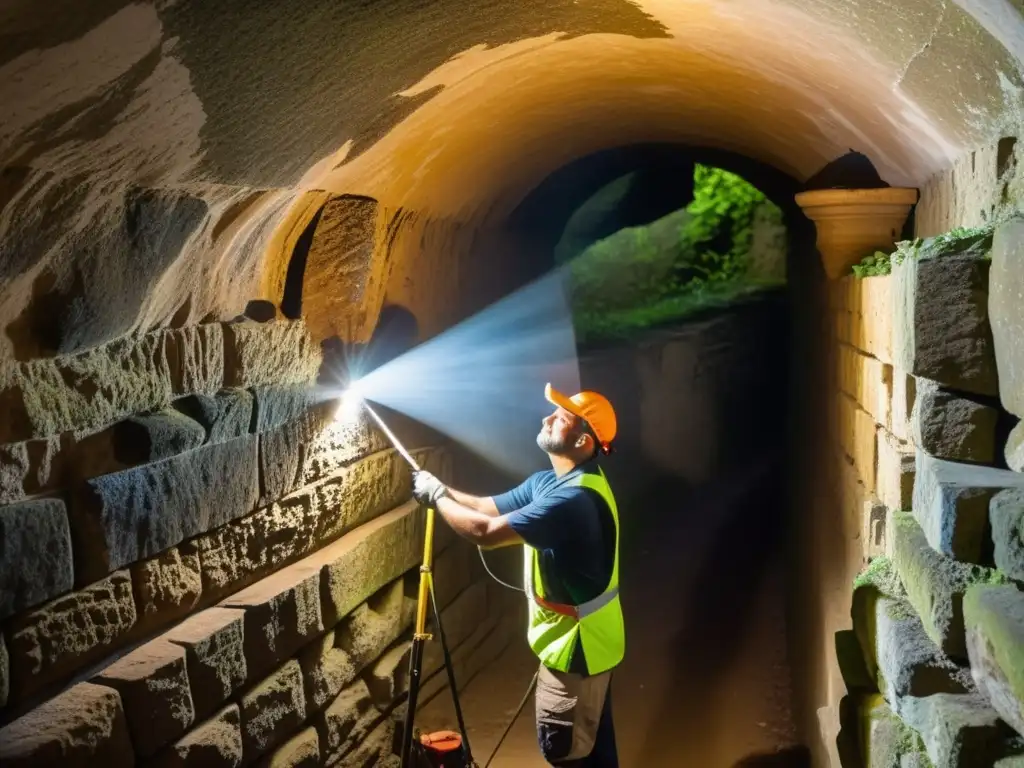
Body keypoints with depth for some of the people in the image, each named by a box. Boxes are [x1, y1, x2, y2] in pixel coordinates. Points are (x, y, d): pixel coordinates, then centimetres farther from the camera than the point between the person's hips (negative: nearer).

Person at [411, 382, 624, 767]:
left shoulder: (575, 498, -31)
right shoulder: (548, 482, 3)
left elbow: (485, 531, -31)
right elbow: (489, 507, 7)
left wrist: (437, 497, -17)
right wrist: (440, 489, -8)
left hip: (576, 642, -10)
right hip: (587, 637, 10)